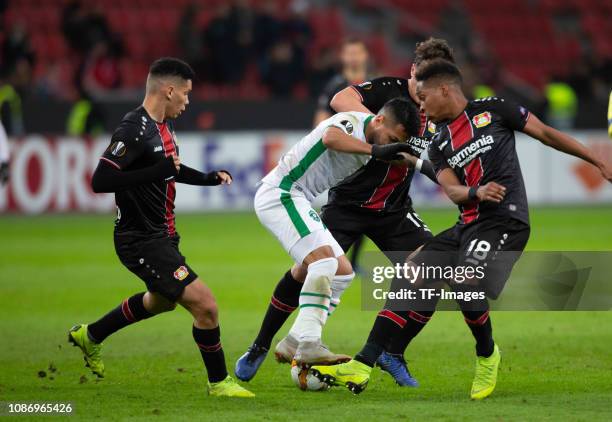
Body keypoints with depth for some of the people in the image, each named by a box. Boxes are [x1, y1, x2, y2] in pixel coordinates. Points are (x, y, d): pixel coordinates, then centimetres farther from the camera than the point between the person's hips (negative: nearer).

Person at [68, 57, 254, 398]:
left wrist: (208, 178, 12)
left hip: (162, 235, 11)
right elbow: (101, 181, -29)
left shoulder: (164, 125, 8)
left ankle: (90, 336, 50)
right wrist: (156, 172, -32)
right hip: (142, 242, -11)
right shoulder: (134, 131, -23)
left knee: (163, 300, 34)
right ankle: (219, 382, 1)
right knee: (205, 305, -15)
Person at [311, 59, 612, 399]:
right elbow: (451, 190, 1)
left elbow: (546, 134, 7)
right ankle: (361, 368, 0)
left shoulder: (493, 110, 2)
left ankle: (487, 356, 1)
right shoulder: (438, 144, 16)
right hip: (467, 225, 7)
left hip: (504, 220, -6)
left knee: (465, 283, -26)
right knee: (410, 280, -2)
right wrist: (476, 192, -23)